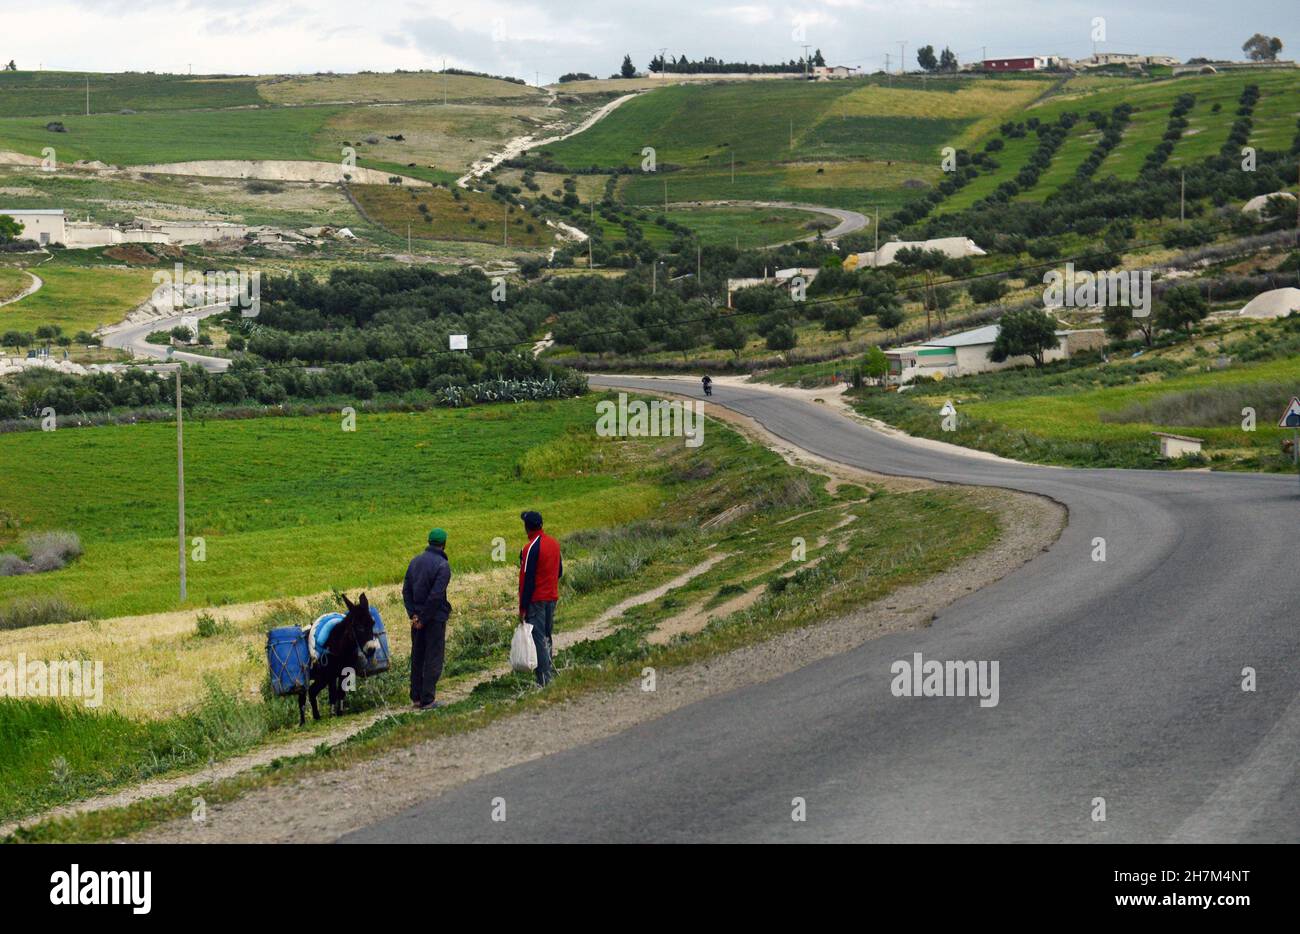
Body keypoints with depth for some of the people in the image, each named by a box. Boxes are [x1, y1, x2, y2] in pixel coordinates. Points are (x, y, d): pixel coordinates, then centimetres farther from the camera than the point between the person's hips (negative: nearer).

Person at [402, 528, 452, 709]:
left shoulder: (415, 561, 7)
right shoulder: (442, 565, -15)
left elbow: (406, 590, 5)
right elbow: (436, 595, -21)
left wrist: (413, 614, 0)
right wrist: (424, 618, -14)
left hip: (417, 617, 6)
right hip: (435, 618, -6)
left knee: (417, 657, 14)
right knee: (433, 658, 0)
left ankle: (416, 698, 19)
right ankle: (427, 700, 0)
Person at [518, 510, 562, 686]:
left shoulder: (530, 548, -18)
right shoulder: (554, 543, 6)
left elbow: (526, 579, -17)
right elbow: (560, 572, 15)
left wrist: (522, 607, -13)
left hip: (536, 600, -7)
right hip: (552, 598, 7)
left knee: (538, 638, -4)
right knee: (547, 635, 19)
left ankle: (544, 679, -5)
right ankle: (550, 670, 23)